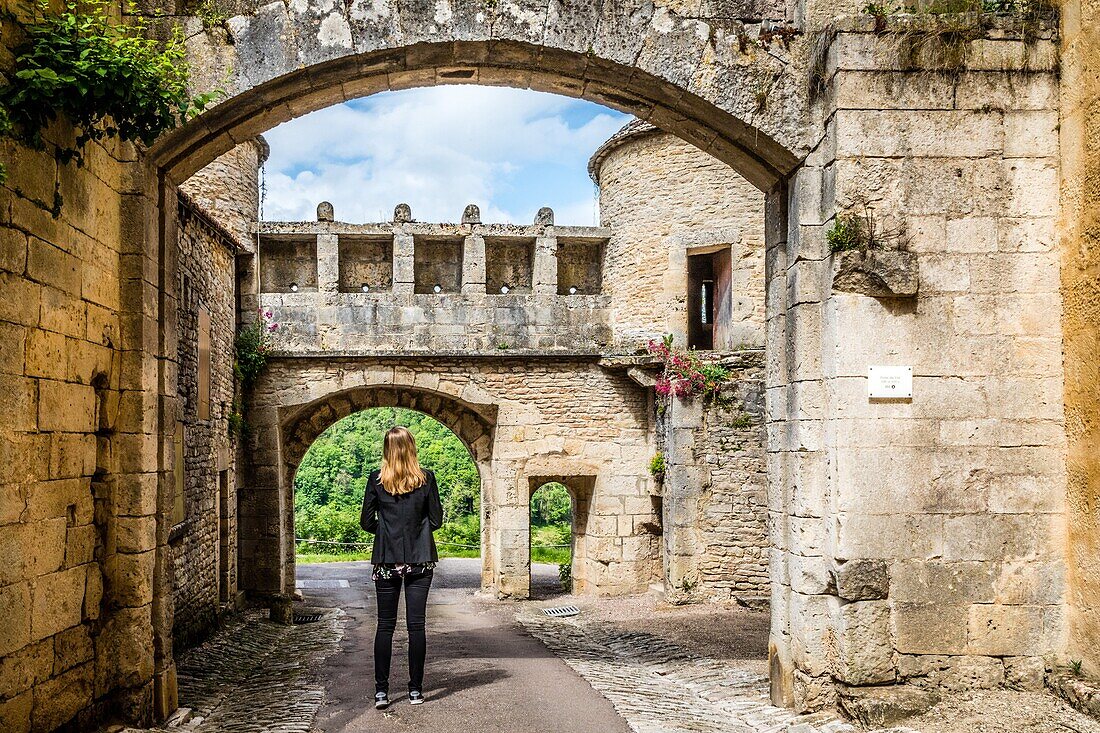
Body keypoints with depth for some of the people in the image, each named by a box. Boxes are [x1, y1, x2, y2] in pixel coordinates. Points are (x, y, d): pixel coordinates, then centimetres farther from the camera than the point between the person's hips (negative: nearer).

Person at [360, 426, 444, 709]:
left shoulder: (376, 479, -3)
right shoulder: (426, 478, -3)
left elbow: (367, 522, 0)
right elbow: (436, 520, 0)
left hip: (386, 559, 0)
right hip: (420, 559, 0)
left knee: (385, 624, 6)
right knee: (416, 624, 4)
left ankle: (381, 690, 5)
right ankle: (416, 690, 8)